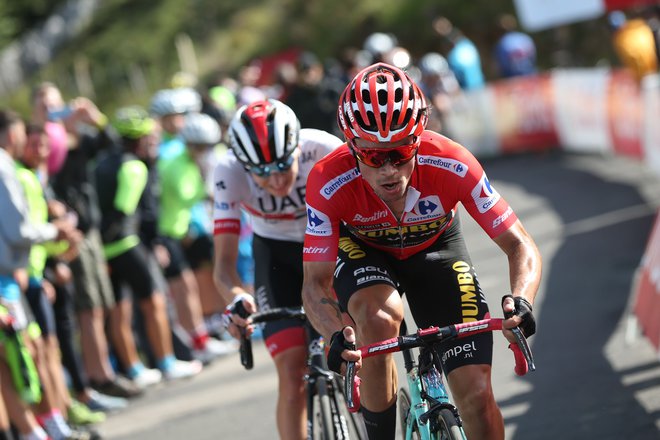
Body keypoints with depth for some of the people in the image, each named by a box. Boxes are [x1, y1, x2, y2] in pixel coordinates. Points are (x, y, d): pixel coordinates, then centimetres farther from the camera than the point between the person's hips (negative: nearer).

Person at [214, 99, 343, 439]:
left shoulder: (323, 149, -33)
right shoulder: (230, 172, -30)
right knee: (293, 373, -14)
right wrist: (236, 297, -53)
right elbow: (224, 263, -31)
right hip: (277, 254, 0)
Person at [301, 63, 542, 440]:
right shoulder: (329, 182, -34)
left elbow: (520, 245, -28)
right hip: (364, 252, -1)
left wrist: (521, 301, -48)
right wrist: (336, 335, -48)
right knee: (380, 317, -36)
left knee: (476, 392, -12)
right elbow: (316, 284, -28)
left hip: (435, 248, 1)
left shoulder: (451, 165, -34)